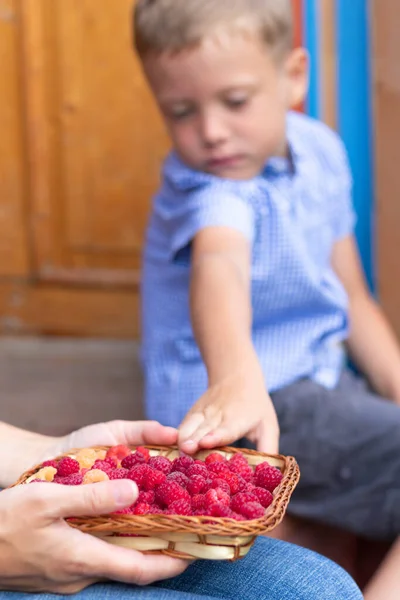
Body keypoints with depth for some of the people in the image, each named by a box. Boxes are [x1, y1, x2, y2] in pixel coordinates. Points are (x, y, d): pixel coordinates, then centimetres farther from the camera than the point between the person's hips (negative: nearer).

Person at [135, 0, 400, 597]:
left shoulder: (319, 150, 4)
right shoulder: (208, 191, -20)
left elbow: (351, 299, 11)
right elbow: (219, 266, -44)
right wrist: (235, 378, -63)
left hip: (320, 375, 9)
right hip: (263, 406, -9)